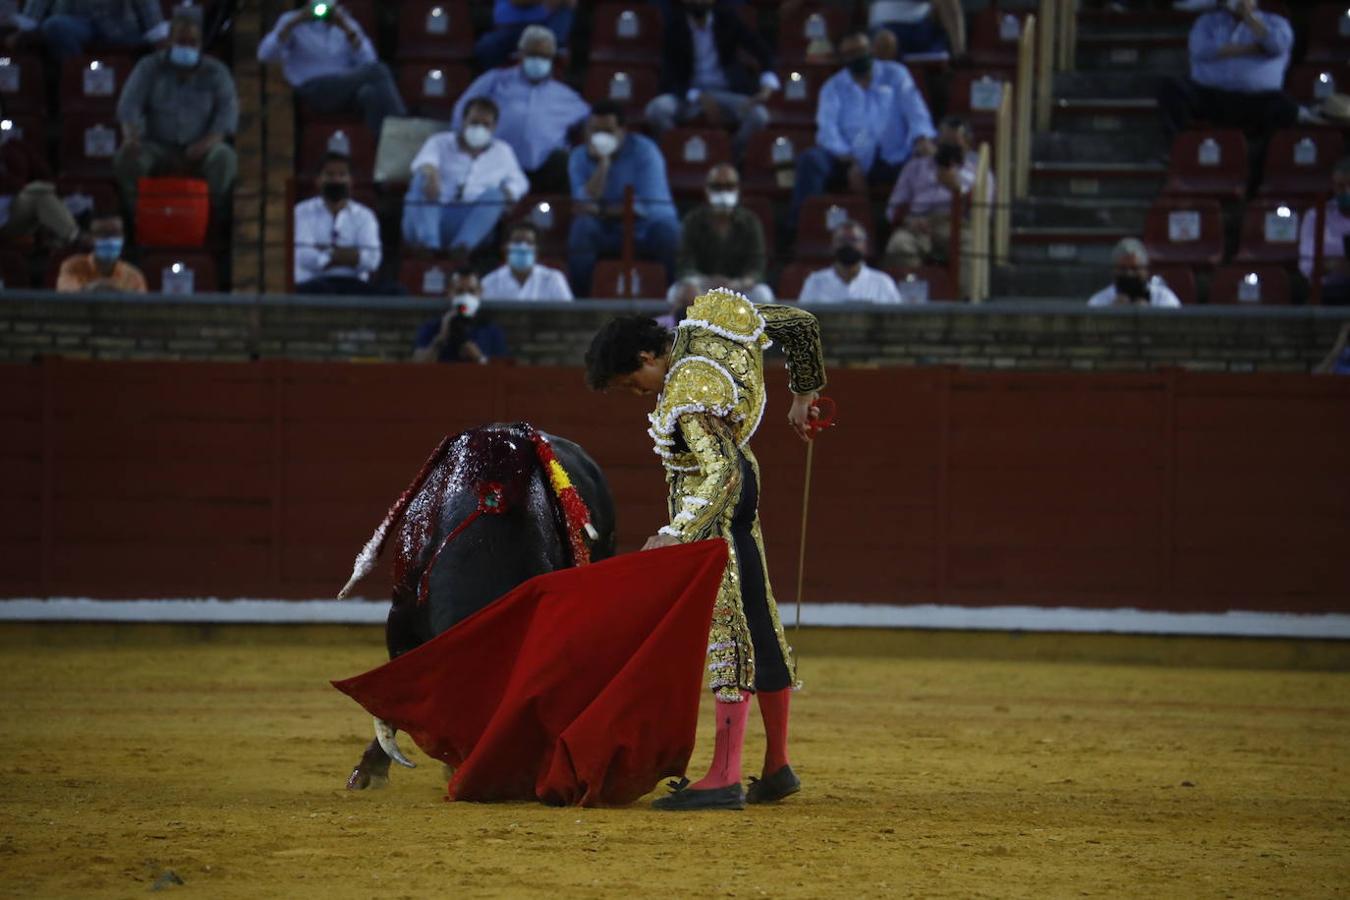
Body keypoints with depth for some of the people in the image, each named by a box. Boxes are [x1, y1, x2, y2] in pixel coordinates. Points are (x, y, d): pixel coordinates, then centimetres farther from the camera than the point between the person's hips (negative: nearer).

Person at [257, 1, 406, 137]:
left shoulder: (346, 22, 19)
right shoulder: (292, 21, 12)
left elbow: (368, 61, 2)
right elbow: (264, 54, -6)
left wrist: (347, 30, -10)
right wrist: (293, 23, -15)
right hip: (313, 91, -3)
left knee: (370, 93, -37)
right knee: (378, 71, -29)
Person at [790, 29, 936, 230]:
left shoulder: (895, 75, 12)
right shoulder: (833, 88, 10)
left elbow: (914, 108, -3)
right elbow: (828, 129, -5)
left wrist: (923, 138, -27)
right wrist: (850, 163, -24)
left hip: (893, 161, 0)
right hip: (849, 160, 0)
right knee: (811, 159, -27)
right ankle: (798, 225, -28)